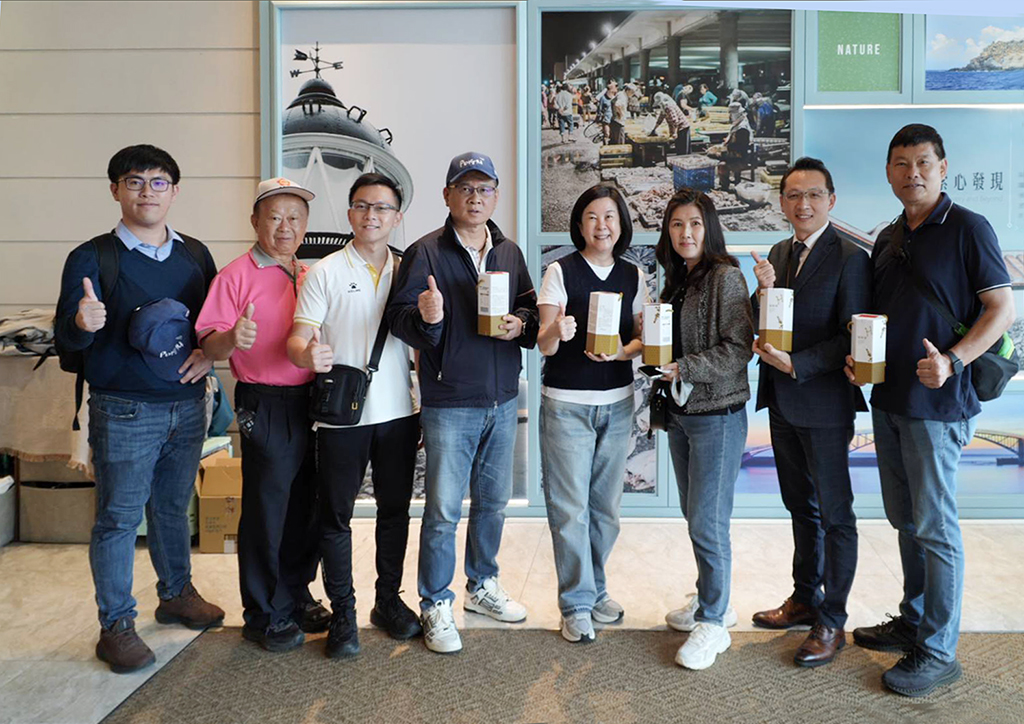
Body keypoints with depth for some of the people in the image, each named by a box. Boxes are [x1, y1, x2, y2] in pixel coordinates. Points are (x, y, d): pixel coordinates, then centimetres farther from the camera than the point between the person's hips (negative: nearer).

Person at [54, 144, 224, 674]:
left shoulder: (195, 255, 7)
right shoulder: (92, 258, -5)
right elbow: (66, 338, -9)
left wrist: (210, 352, -4)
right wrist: (82, 323, -32)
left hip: (187, 406, 4)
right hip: (124, 411, -4)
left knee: (174, 506, 18)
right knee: (118, 518, 3)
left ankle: (176, 594, 35)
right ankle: (116, 626, 16)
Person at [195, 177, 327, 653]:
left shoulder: (310, 277, 13)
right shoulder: (237, 275, -6)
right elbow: (210, 346, -12)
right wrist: (233, 338, -31)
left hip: (312, 401, 6)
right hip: (266, 407, -6)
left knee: (306, 507, 14)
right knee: (266, 511, 1)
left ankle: (295, 597, 31)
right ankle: (263, 616, 16)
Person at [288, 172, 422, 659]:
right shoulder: (325, 272, -1)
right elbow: (298, 339, -7)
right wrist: (308, 354, -32)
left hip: (398, 414, 3)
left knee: (395, 511, 13)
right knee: (336, 516, 5)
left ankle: (389, 600, 30)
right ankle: (343, 614, 20)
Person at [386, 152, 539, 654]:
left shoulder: (510, 253, 9)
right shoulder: (425, 253, -7)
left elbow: (530, 307, 17)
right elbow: (398, 318, -12)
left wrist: (521, 324, -5)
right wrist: (427, 318, -33)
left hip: (503, 400, 6)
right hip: (449, 405, -5)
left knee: (494, 502, 17)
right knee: (443, 511, 2)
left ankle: (483, 585, 37)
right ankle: (437, 607, 18)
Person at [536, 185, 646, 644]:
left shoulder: (633, 277, 7)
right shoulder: (560, 272, -3)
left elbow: (644, 339, 8)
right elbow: (544, 345, -9)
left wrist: (621, 351, -14)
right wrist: (557, 332, -32)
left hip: (617, 403, 4)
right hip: (566, 404, -3)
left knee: (606, 505, 12)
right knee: (570, 507, 0)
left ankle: (594, 588, 32)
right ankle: (576, 604, 15)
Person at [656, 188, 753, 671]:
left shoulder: (726, 277, -11)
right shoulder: (676, 281, 12)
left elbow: (739, 349, -17)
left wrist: (684, 369, -20)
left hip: (717, 414, -8)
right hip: (680, 412, 8)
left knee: (707, 521, -3)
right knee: (694, 516, 16)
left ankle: (713, 623, 11)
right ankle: (712, 601, 32)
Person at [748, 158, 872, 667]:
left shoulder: (850, 258, -12)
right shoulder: (779, 254, 10)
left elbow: (852, 338, -16)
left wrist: (794, 364, -23)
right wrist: (763, 290, -12)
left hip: (824, 404, -7)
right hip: (782, 402, 7)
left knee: (835, 514, 4)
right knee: (801, 506, 19)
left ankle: (831, 622, 16)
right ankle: (805, 598, 34)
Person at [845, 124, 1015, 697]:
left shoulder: (968, 229, -7)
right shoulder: (888, 240, 13)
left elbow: (1003, 309, -10)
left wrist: (953, 361, -23)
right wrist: (860, 354, 3)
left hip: (936, 403, -7)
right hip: (888, 400, 7)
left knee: (935, 528, 0)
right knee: (906, 520, 16)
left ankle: (939, 653, 12)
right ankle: (913, 622, 31)